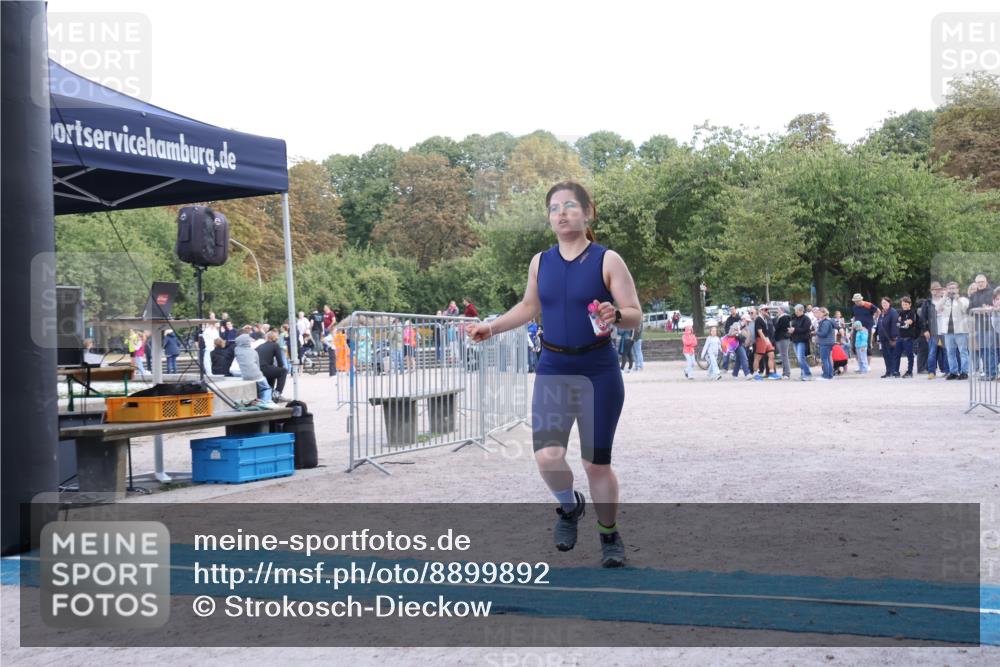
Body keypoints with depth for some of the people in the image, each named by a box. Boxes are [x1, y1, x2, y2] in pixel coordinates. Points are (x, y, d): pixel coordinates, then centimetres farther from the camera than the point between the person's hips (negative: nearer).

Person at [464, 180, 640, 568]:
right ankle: (569, 506, 21)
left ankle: (610, 536, 28)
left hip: (598, 372, -3)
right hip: (552, 370, 3)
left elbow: (636, 316, -7)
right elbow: (529, 307, 22)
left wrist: (615, 315, -28)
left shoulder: (607, 260, -7)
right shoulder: (540, 262, 5)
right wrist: (491, 327, 11)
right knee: (547, 457, -13)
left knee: (596, 463, 3)